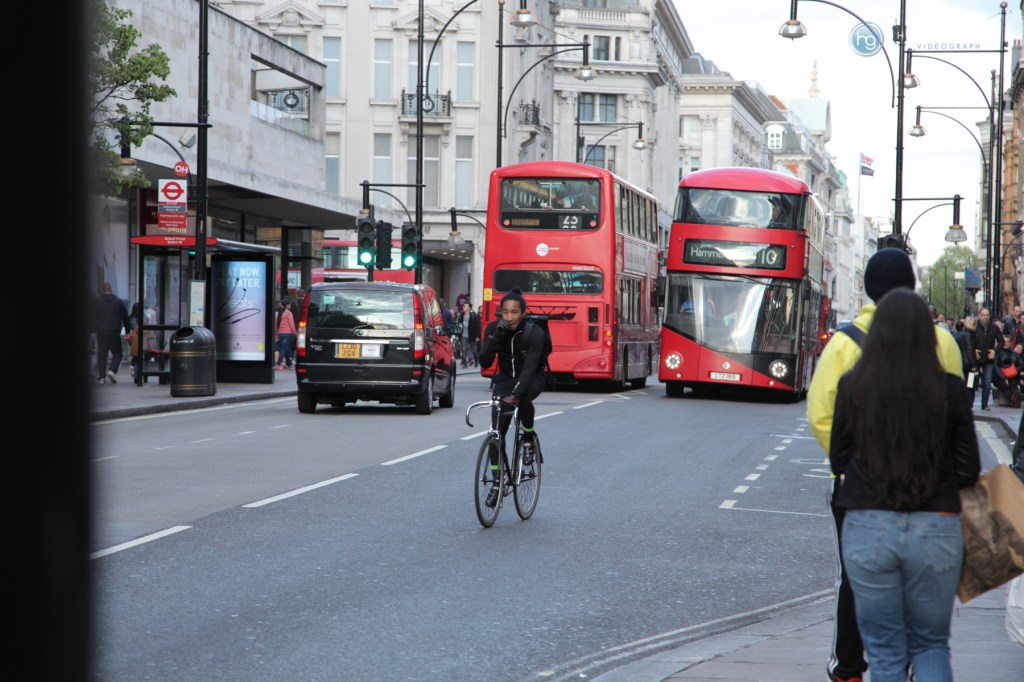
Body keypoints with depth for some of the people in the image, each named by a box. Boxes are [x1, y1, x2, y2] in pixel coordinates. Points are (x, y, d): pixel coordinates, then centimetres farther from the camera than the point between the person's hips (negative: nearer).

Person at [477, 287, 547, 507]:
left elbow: (530, 367, -36)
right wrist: (495, 338, -36)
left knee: (523, 399, -38)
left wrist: (515, 394, -49)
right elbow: (484, 362, -21)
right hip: (506, 377, 3)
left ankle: (529, 439, -8)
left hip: (533, 378, -3)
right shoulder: (494, 329, -15)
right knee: (498, 428, -12)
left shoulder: (534, 333, -26)